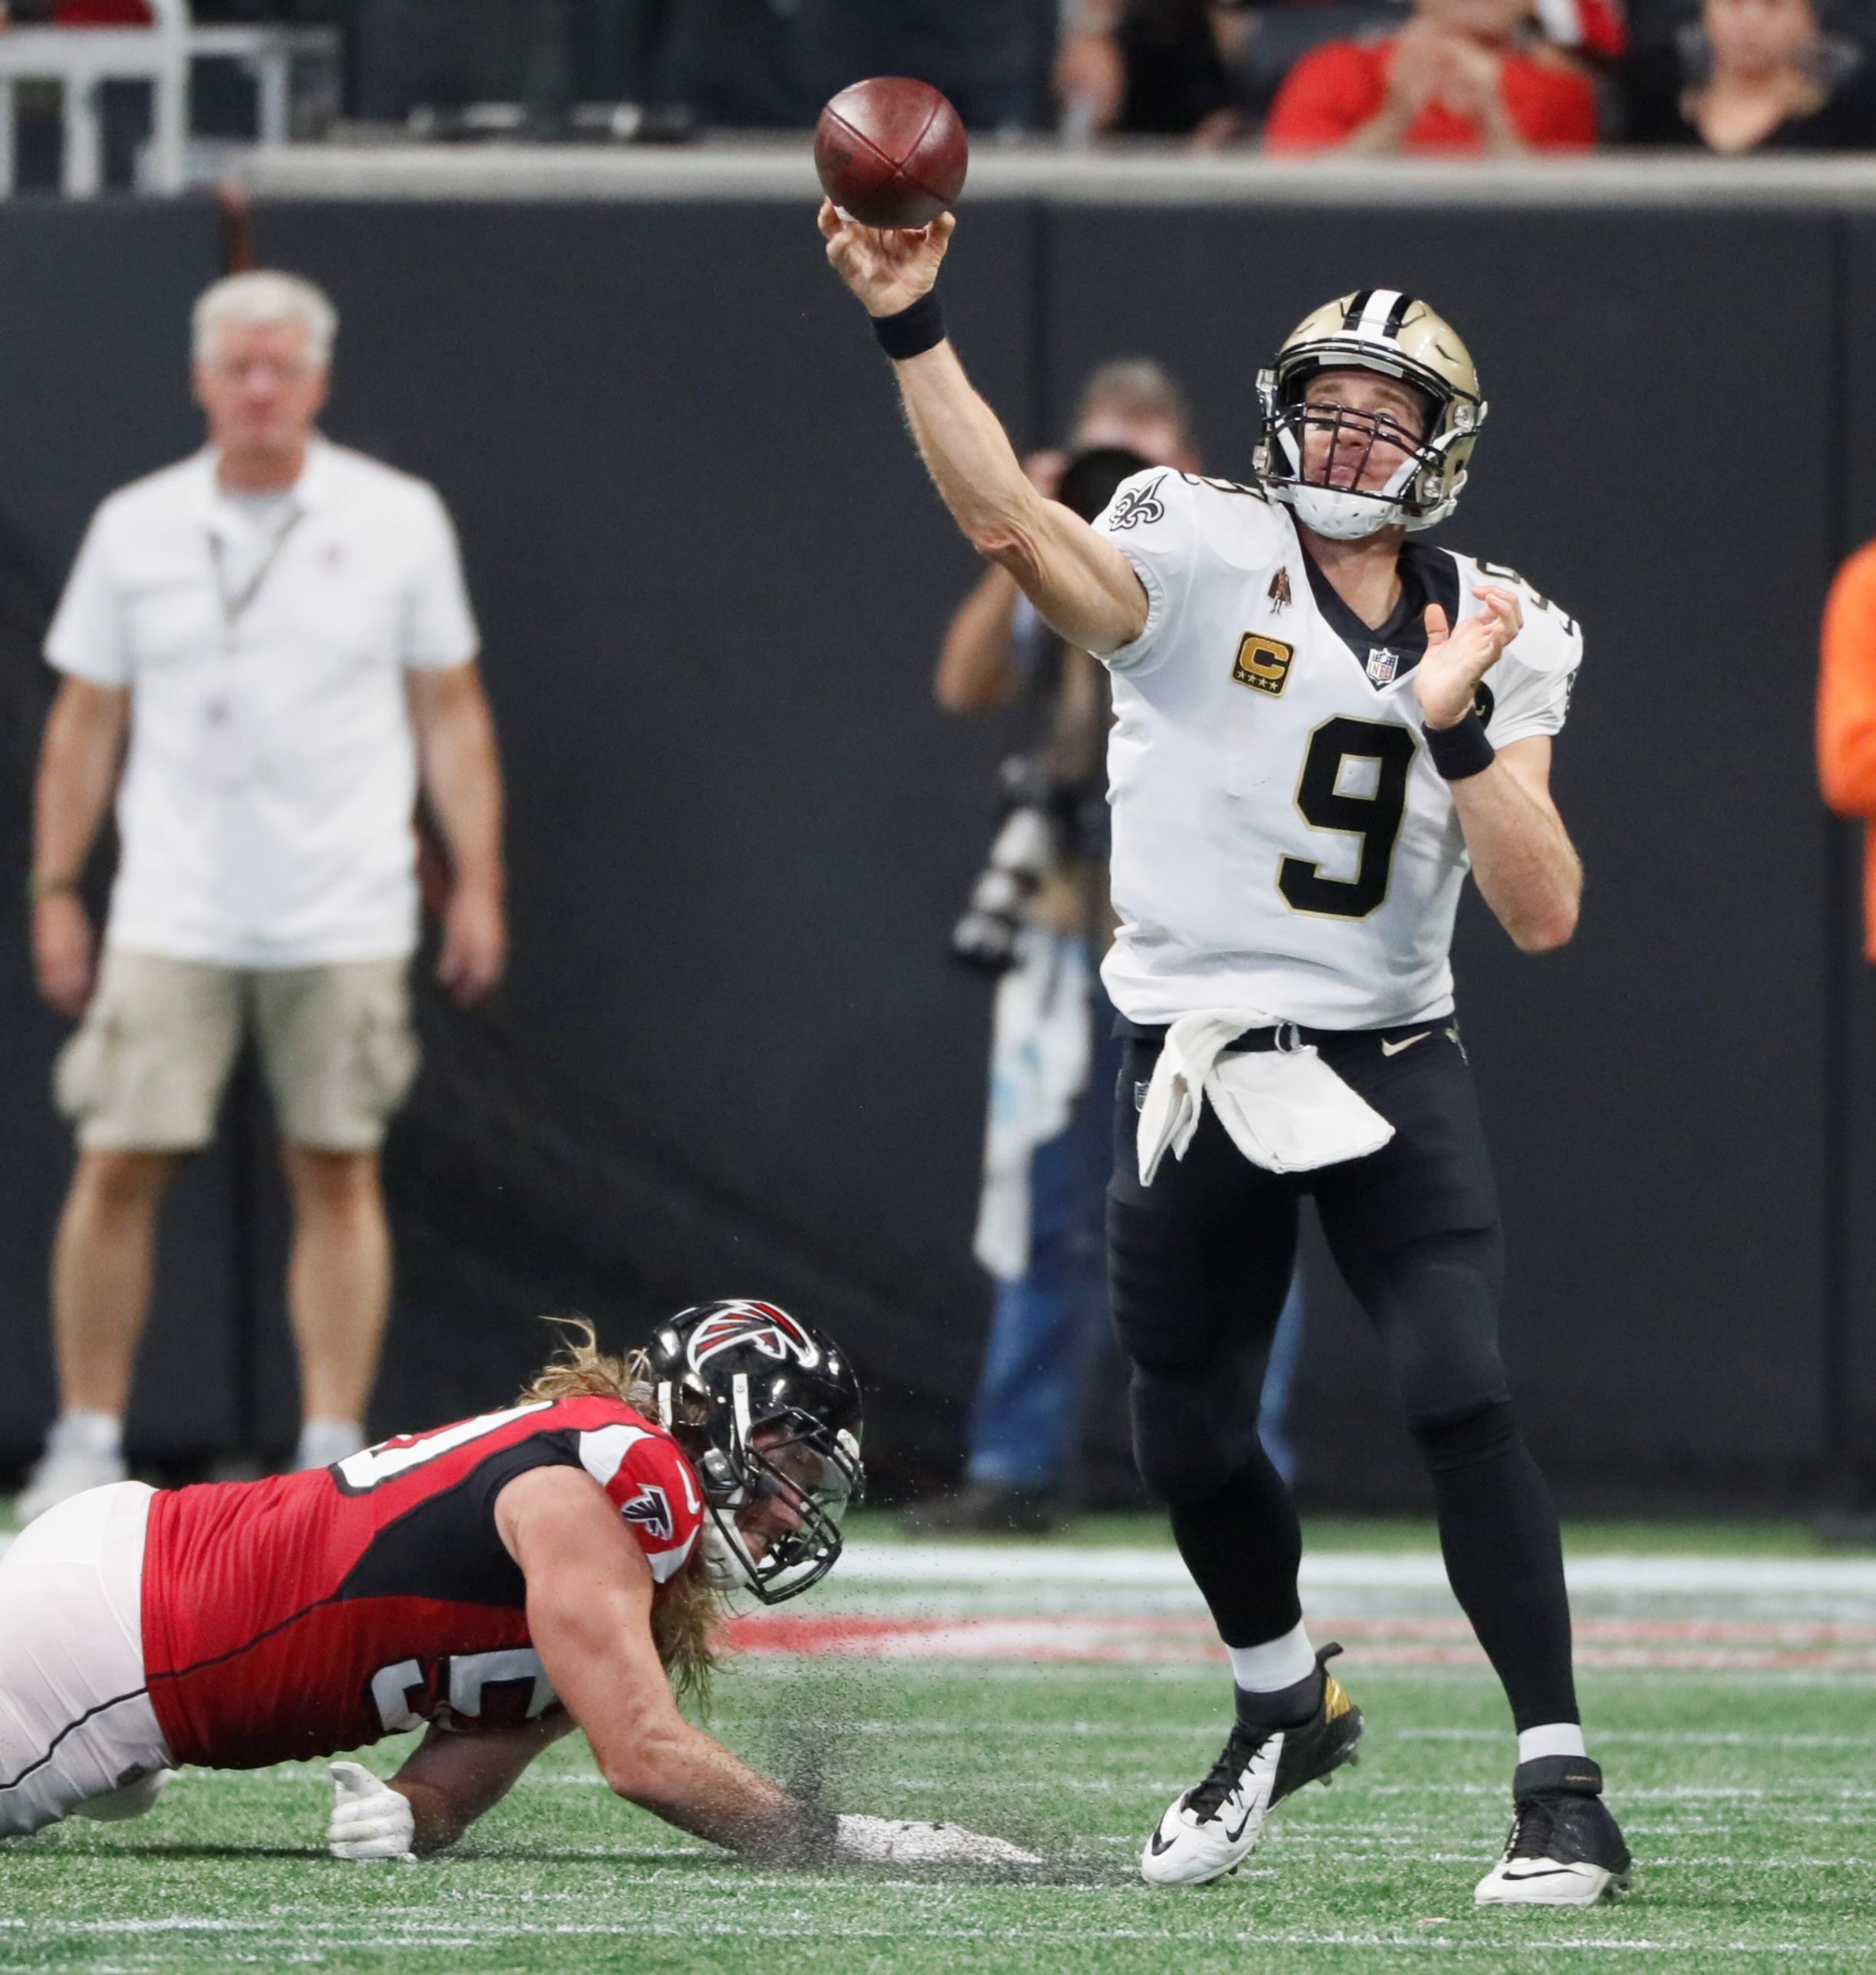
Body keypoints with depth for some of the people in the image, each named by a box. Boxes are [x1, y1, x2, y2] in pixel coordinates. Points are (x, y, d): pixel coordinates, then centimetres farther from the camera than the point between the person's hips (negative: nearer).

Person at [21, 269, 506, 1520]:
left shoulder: (397, 522, 3)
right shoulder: (136, 530, 6)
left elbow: (452, 713, 7)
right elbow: (86, 721, 11)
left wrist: (479, 880, 1)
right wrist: (56, 891, 6)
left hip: (343, 922, -1)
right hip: (173, 921, 1)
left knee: (337, 1172, 0)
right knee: (119, 1167, -6)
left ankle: (335, 1451, 5)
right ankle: (89, 1440, 4)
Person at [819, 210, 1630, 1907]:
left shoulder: (1498, 636, 4)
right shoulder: (1203, 559, -5)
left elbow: (1543, 912, -5)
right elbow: (1015, 526, -26)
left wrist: (1460, 726, -18)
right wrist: (910, 330, -38)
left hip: (1391, 1067, 0)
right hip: (1194, 1070, 0)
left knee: (1464, 1398, -17)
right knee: (1192, 1442, 11)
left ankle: (1562, 1788, -12)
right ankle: (1288, 1704, 40)